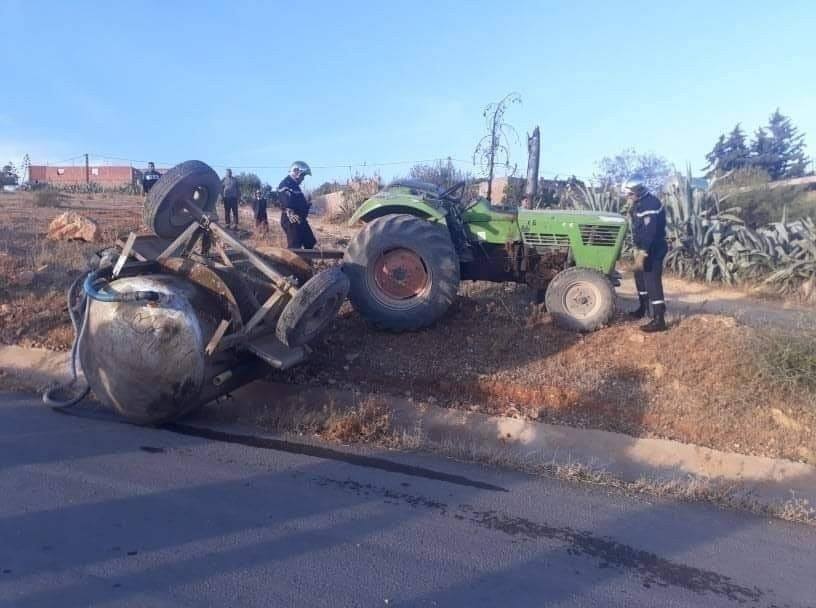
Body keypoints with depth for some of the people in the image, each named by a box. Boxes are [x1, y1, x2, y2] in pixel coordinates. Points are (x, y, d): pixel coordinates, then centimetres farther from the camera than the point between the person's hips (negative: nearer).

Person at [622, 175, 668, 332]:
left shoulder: (650, 205, -22)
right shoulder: (640, 204, 11)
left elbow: (649, 233, -29)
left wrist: (642, 254, -32)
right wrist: (638, 250, 21)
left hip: (654, 249, -11)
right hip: (645, 248, 11)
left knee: (652, 282, -12)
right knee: (640, 276, 21)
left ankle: (659, 320, -11)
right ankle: (642, 309, 37)